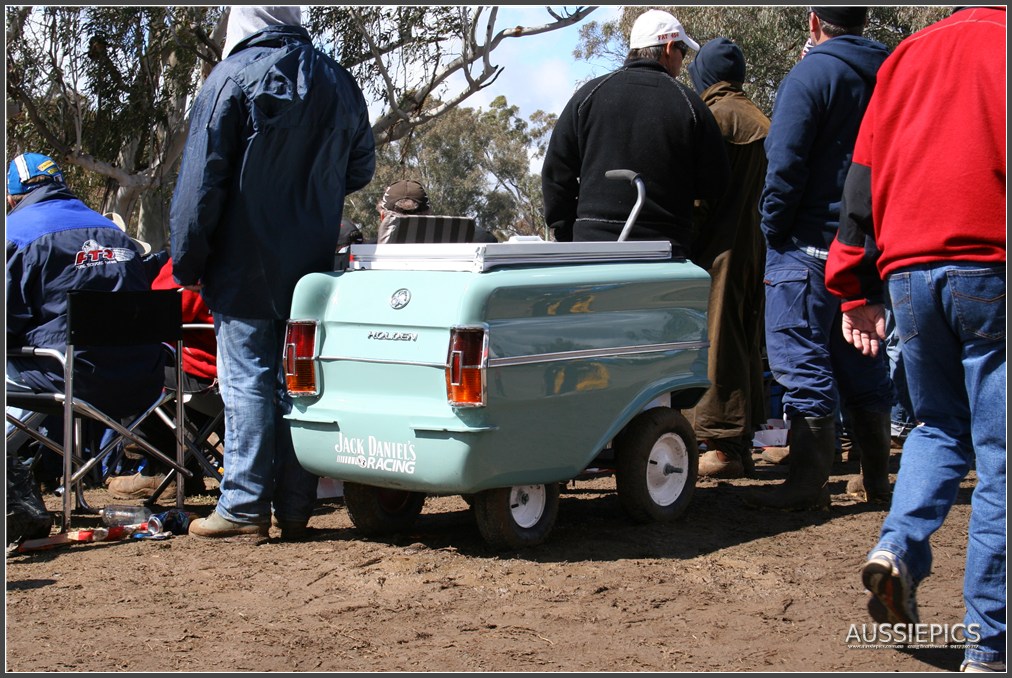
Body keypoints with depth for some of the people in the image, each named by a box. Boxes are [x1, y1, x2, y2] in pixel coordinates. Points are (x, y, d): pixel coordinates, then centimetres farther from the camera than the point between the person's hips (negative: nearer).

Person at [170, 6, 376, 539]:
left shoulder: (232, 77, -7)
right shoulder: (338, 84, 11)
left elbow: (201, 180, -9)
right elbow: (360, 170, 20)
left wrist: (188, 261, -3)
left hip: (246, 266, -5)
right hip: (312, 267, 5)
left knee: (246, 380, -2)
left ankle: (244, 506, -1)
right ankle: (295, 508, 11)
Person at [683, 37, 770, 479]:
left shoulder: (715, 115, -8)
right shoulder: (760, 120, 17)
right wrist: (763, 236, 20)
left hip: (721, 245, -9)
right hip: (756, 243, 9)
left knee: (718, 341, -7)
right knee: (745, 342, 11)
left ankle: (724, 446, -8)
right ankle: (742, 444, 15)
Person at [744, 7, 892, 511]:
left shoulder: (811, 75, -9)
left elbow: (784, 166, -15)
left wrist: (773, 230, -4)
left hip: (810, 243, -7)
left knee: (802, 362, -3)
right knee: (860, 362, 14)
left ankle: (808, 484, -2)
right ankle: (878, 479, 21)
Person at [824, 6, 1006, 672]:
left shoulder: (907, 55, 18)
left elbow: (864, 176, 14)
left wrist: (857, 288, 15)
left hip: (908, 269, 5)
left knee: (940, 426, 23)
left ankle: (898, 545, -2)